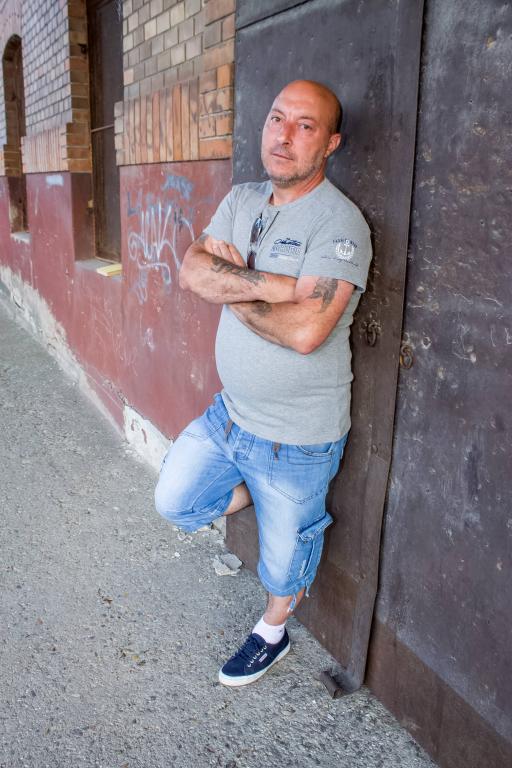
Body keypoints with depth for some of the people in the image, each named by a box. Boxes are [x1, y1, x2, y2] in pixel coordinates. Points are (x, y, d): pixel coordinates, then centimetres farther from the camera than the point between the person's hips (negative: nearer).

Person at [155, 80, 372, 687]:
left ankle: (273, 632, 45)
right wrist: (274, 284, -24)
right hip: (228, 413, 6)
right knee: (173, 502, 16)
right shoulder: (242, 200, 3)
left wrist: (231, 287, -16)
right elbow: (192, 273, -10)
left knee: (284, 544, 16)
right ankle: (262, 495, 37)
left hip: (297, 436, -6)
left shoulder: (339, 222, -20)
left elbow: (306, 331, -31)